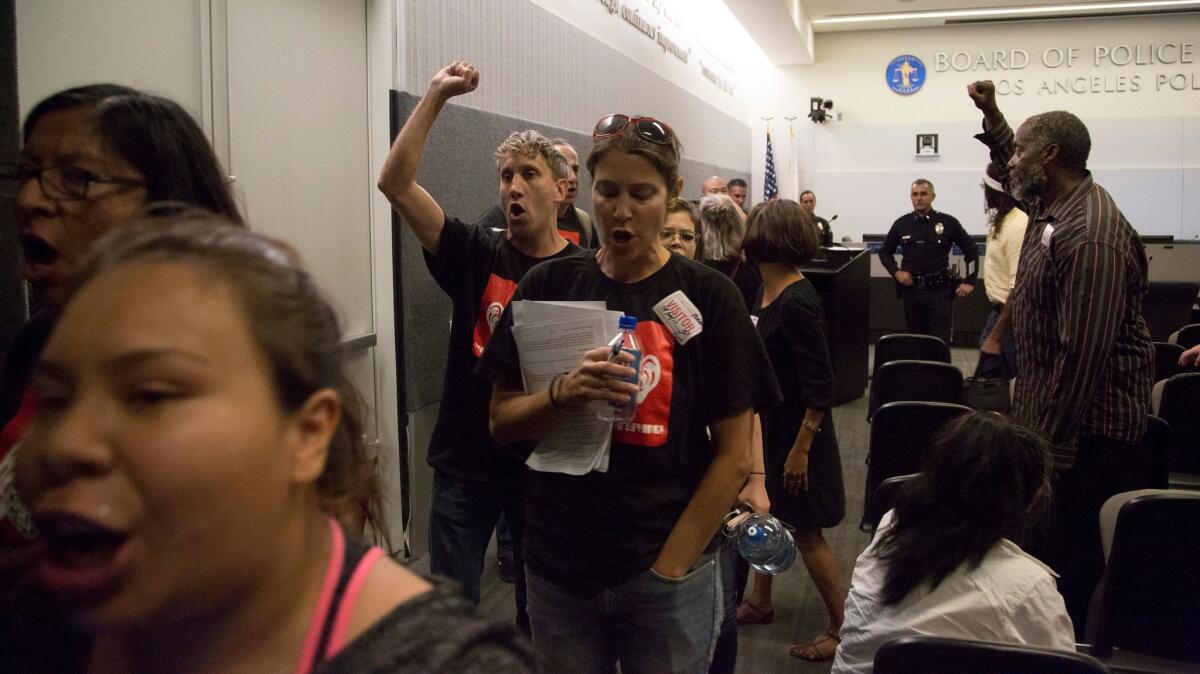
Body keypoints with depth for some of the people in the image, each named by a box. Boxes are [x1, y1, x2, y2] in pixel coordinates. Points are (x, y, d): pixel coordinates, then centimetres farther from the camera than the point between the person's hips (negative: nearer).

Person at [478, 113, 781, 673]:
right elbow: (502, 421, 1)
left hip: (668, 571, -2)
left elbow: (733, 457, -6)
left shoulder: (707, 297, -6)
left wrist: (670, 565, -9)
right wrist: (564, 394, -18)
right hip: (558, 567, 2)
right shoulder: (548, 286, 0)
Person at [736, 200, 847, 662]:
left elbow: (820, 389, -24)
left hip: (796, 429, -9)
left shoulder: (797, 303, -25)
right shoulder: (767, 290, 0)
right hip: (767, 424, 9)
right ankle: (760, 602, 39)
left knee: (806, 531, 4)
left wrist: (800, 450, -21)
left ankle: (842, 626, 20)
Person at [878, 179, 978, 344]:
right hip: (911, 290, 2)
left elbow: (971, 250, 7)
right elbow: (885, 251, 17)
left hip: (939, 291, -2)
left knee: (940, 341, -3)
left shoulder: (948, 222, -1)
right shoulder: (901, 224, 4)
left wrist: (969, 281, 2)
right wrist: (896, 271, 0)